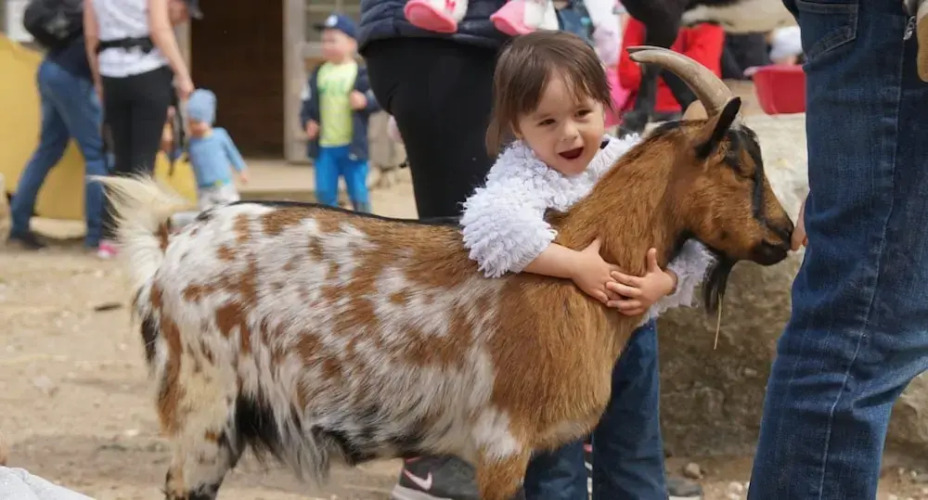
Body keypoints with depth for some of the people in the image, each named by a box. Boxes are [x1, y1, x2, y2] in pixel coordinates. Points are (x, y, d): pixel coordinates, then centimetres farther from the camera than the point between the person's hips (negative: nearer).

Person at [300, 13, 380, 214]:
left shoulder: (361, 74, -4)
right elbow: (308, 103, 13)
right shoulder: (318, 74, 8)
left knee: (358, 193, 2)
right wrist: (308, 122, -4)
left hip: (352, 146, -4)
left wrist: (365, 102, -24)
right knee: (324, 192, 5)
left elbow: (378, 98, -5)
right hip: (324, 146, 4)